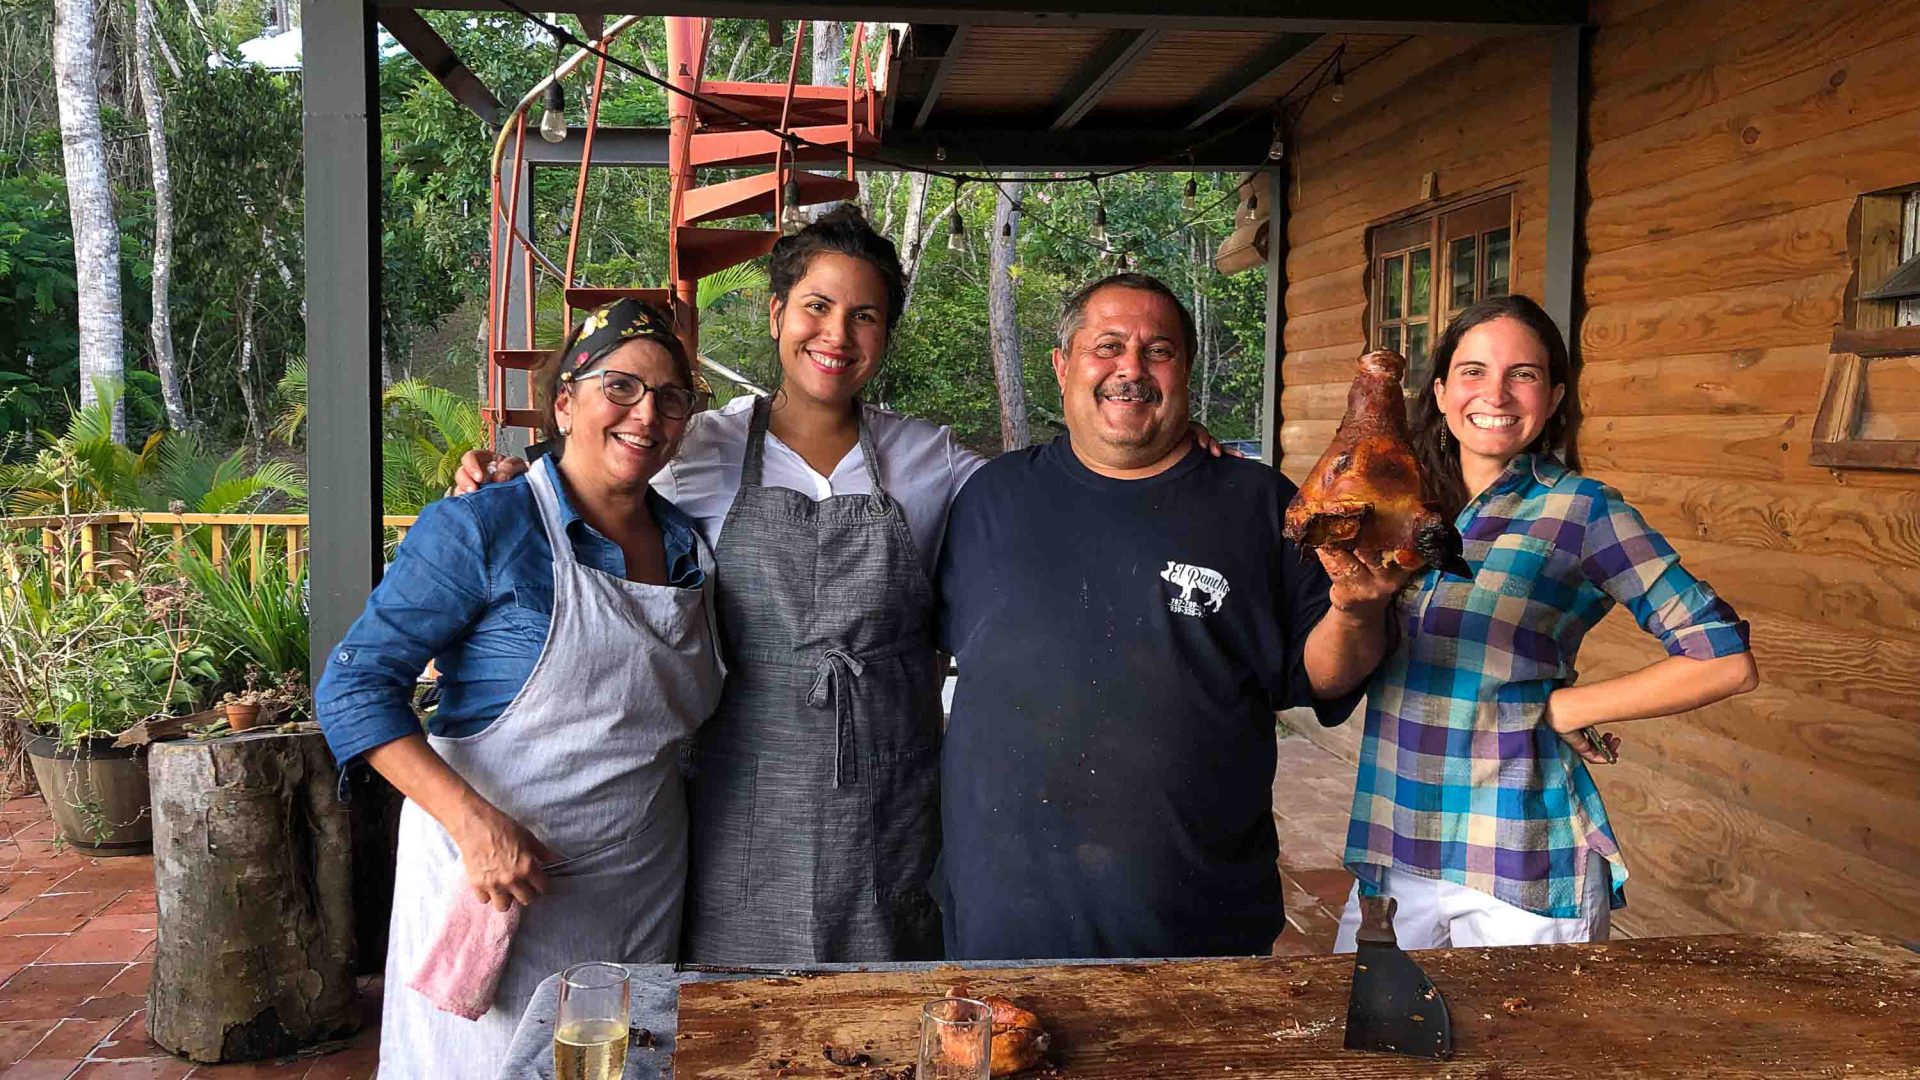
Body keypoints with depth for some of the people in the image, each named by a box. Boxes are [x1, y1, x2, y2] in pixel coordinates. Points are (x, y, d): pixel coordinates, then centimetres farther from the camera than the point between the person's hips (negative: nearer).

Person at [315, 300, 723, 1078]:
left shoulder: (690, 547, 6)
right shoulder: (484, 529, -11)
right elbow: (355, 686, -13)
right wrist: (476, 823, -23)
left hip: (645, 894, 5)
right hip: (494, 882, -5)